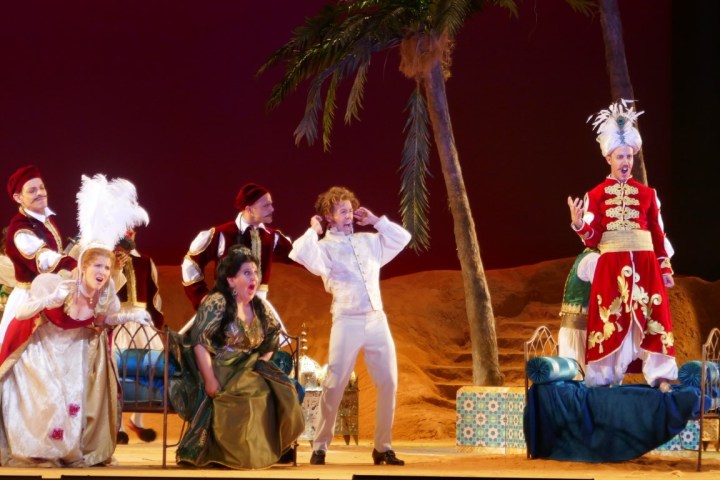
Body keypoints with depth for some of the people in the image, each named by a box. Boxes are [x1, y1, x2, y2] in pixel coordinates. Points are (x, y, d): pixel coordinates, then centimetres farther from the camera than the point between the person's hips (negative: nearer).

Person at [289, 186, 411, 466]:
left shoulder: (368, 241, 16)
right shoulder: (324, 247, 0)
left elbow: (402, 238, 18)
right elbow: (300, 254, -19)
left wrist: (375, 220, 14)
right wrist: (314, 230, -4)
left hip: (377, 320, 5)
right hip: (347, 322, -5)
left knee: (388, 383, 1)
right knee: (335, 385, -6)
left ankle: (383, 447, 10)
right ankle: (320, 447, 2)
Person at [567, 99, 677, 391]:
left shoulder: (646, 194, 9)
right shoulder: (596, 195, 5)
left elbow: (658, 234, 10)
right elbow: (593, 239, 2)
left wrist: (666, 268, 7)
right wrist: (579, 224, -18)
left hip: (644, 264, 1)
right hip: (612, 265, -1)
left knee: (650, 317, -4)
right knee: (611, 320, -2)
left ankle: (659, 374, -1)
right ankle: (607, 376, 4)